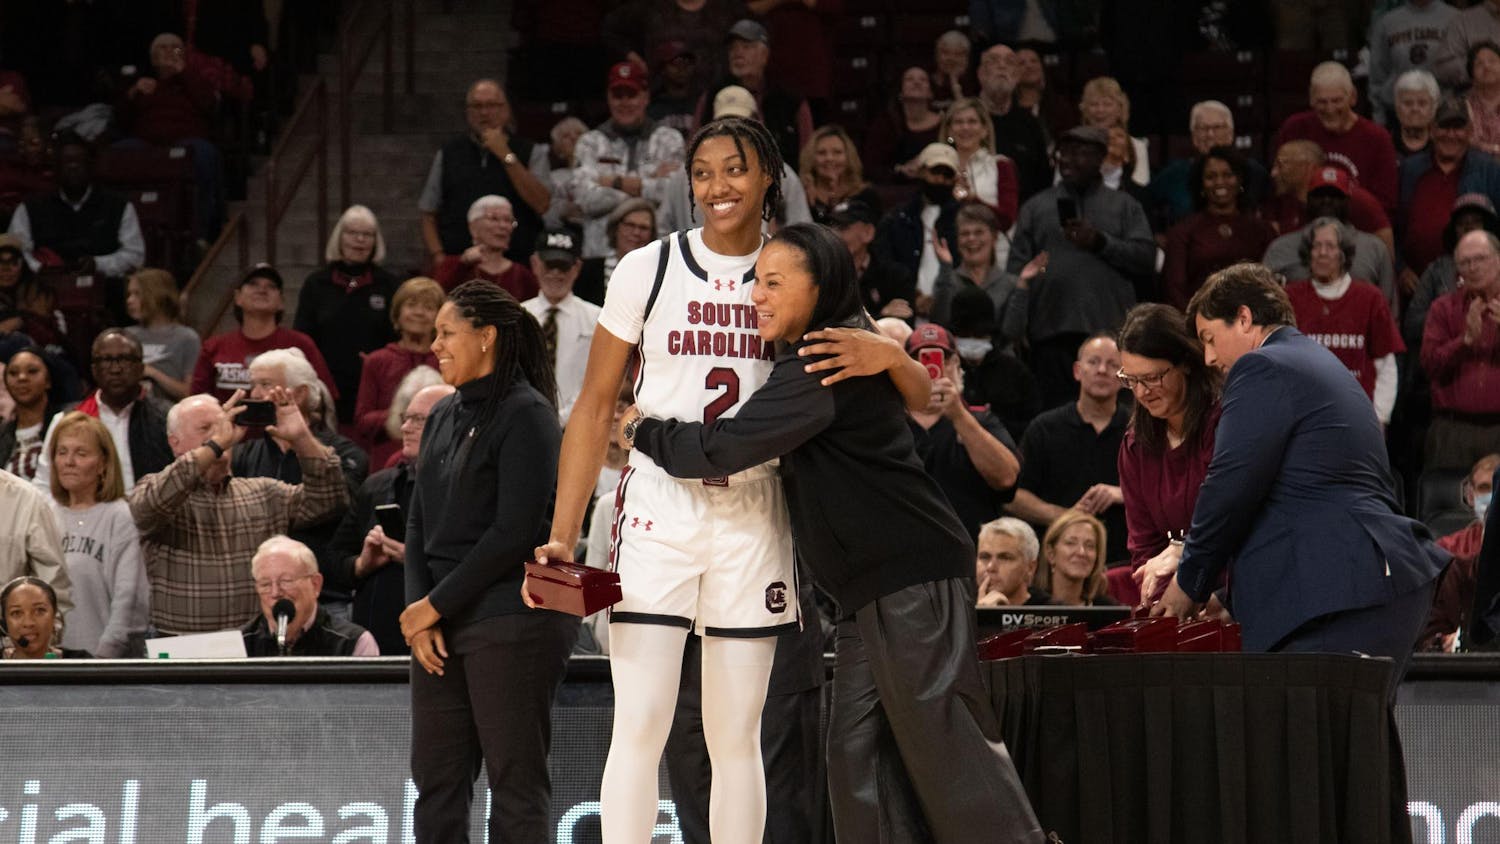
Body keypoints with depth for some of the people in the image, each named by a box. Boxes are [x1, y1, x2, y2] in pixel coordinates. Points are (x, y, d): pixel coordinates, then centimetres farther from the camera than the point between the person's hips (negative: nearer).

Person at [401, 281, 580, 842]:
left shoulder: (526, 415, -8)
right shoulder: (444, 417, 15)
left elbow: (514, 533, -15)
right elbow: (419, 523, 14)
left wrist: (436, 604, -11)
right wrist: (419, 614, 0)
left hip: (511, 622, -8)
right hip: (440, 626, 8)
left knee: (515, 781, -3)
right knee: (435, 778, 7)